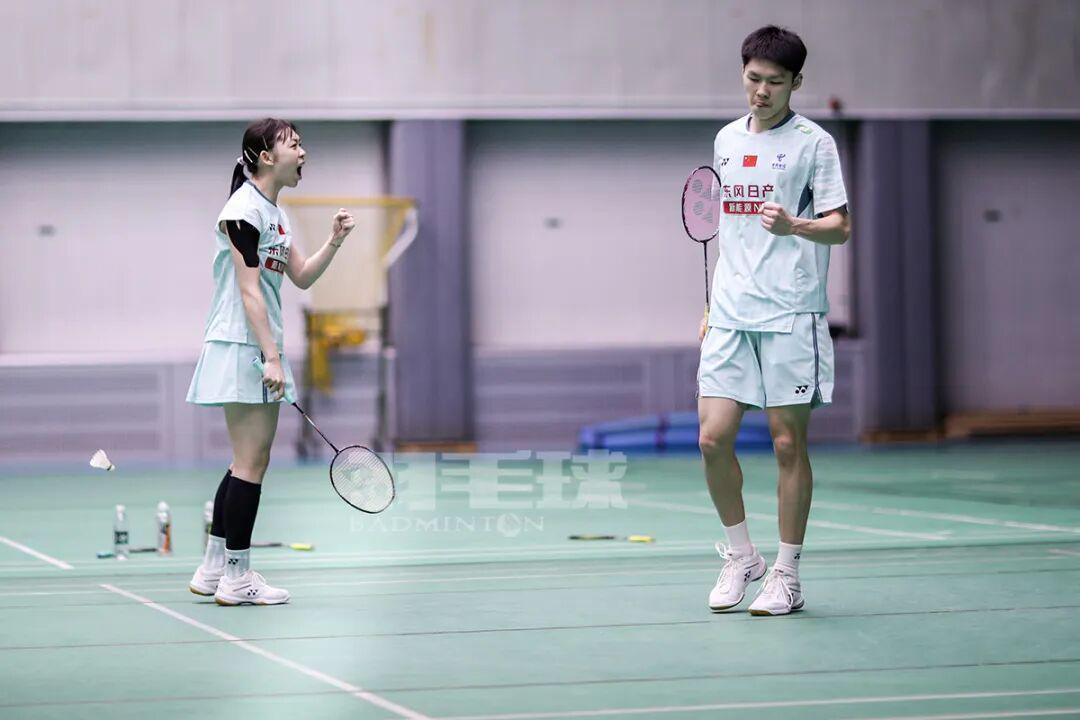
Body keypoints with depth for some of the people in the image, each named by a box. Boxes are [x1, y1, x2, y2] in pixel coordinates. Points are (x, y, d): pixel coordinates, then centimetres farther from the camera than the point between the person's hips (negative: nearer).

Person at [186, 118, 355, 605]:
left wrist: (334, 242, 2)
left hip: (262, 348, 10)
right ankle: (236, 577, -3)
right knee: (251, 461, -8)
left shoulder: (275, 213, 15)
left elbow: (302, 277, 17)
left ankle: (213, 569, 18)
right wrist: (271, 358, -21)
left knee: (250, 462, 13)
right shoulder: (244, 209, -14)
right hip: (240, 346, -10)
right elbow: (249, 291, -18)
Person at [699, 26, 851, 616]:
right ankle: (740, 557, 17)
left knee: (788, 443, -1)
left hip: (791, 317, -5)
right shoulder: (726, 141, 16)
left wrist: (795, 226, -26)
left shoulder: (813, 142, 0)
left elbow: (840, 226, -5)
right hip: (729, 318, 5)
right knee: (713, 439, -2)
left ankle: (786, 578, 8)